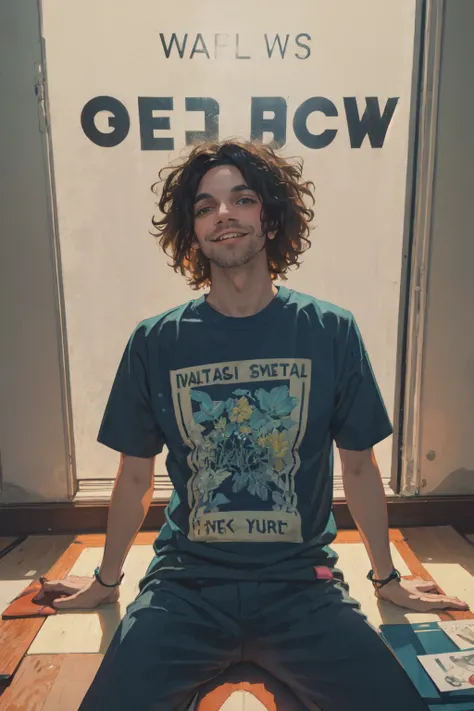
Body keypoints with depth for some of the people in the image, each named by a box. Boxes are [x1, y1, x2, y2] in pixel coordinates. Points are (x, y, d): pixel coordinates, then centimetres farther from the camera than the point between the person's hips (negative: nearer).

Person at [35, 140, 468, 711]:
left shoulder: (332, 332, -6)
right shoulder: (155, 342, -5)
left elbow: (359, 468, 5)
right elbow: (135, 477, 6)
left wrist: (387, 579, 15)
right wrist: (106, 580, 17)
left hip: (302, 583, 1)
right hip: (185, 584, 0)